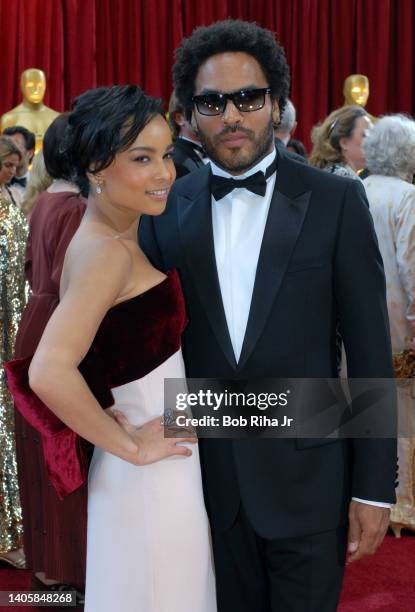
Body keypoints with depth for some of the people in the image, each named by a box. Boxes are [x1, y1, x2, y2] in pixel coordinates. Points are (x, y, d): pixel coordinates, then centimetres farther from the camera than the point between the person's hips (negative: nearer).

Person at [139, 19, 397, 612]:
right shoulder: (167, 209, 1)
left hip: (307, 479, -2)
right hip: (210, 477, 3)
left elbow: (370, 350, -6)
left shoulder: (336, 201, -6)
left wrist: (375, 486, -8)